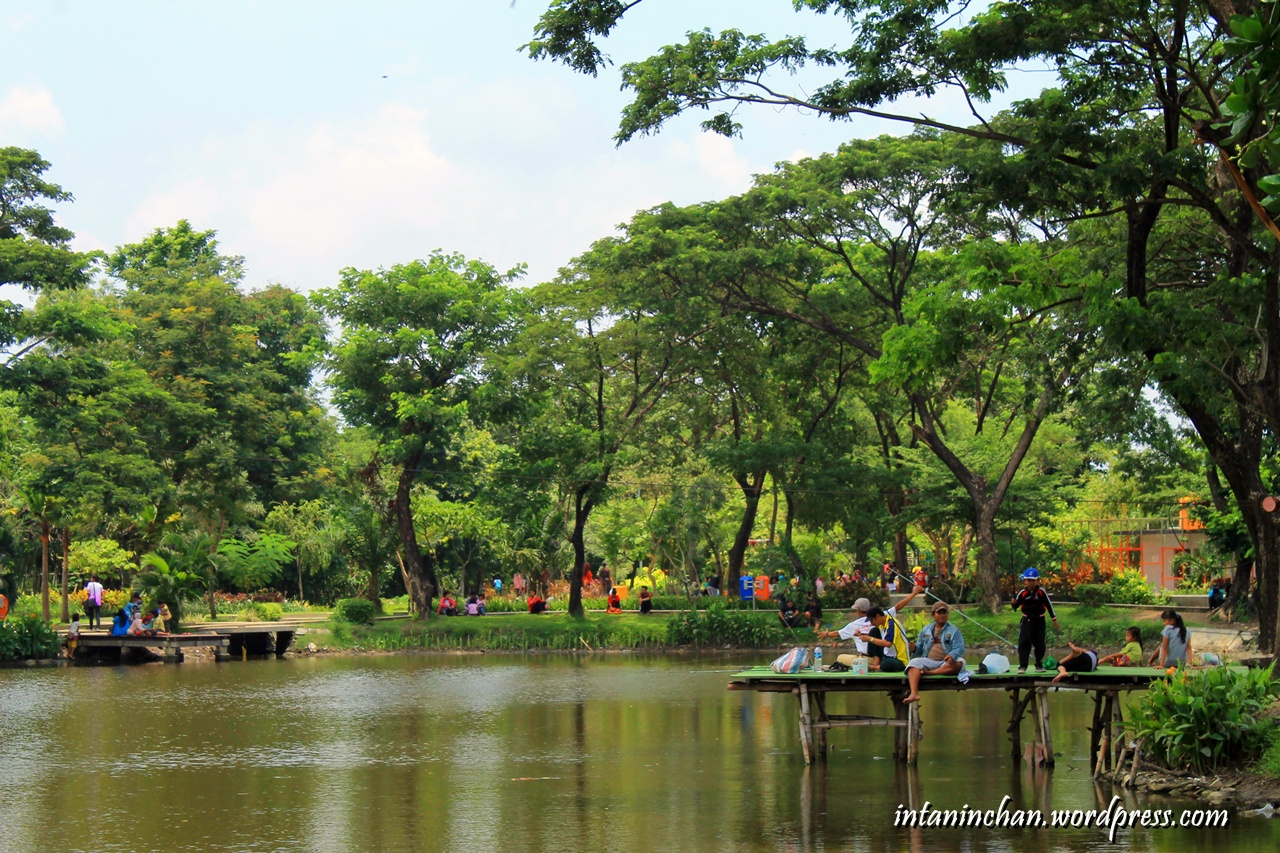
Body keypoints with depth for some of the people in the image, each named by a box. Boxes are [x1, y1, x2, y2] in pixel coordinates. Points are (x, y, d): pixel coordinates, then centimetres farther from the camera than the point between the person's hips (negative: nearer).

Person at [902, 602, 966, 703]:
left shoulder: (954, 630, 9)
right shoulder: (926, 630, 20)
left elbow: (959, 648, -5)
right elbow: (919, 648, 21)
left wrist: (952, 656, -28)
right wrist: (914, 648, -5)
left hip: (946, 663, -2)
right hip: (928, 661, 2)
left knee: (959, 663, -33)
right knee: (914, 662, -28)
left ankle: (928, 673, -33)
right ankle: (914, 694, -48)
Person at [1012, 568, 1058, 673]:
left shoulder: (1041, 592, -8)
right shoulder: (1023, 592, -6)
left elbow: (1049, 605, 0)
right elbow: (1015, 606, -2)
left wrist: (1054, 619, 3)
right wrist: (1014, 603, -26)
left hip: (1039, 621, 1)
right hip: (1027, 621, 0)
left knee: (1040, 643, 9)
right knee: (1024, 643, -11)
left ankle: (1039, 664, 26)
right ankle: (1022, 666, -11)